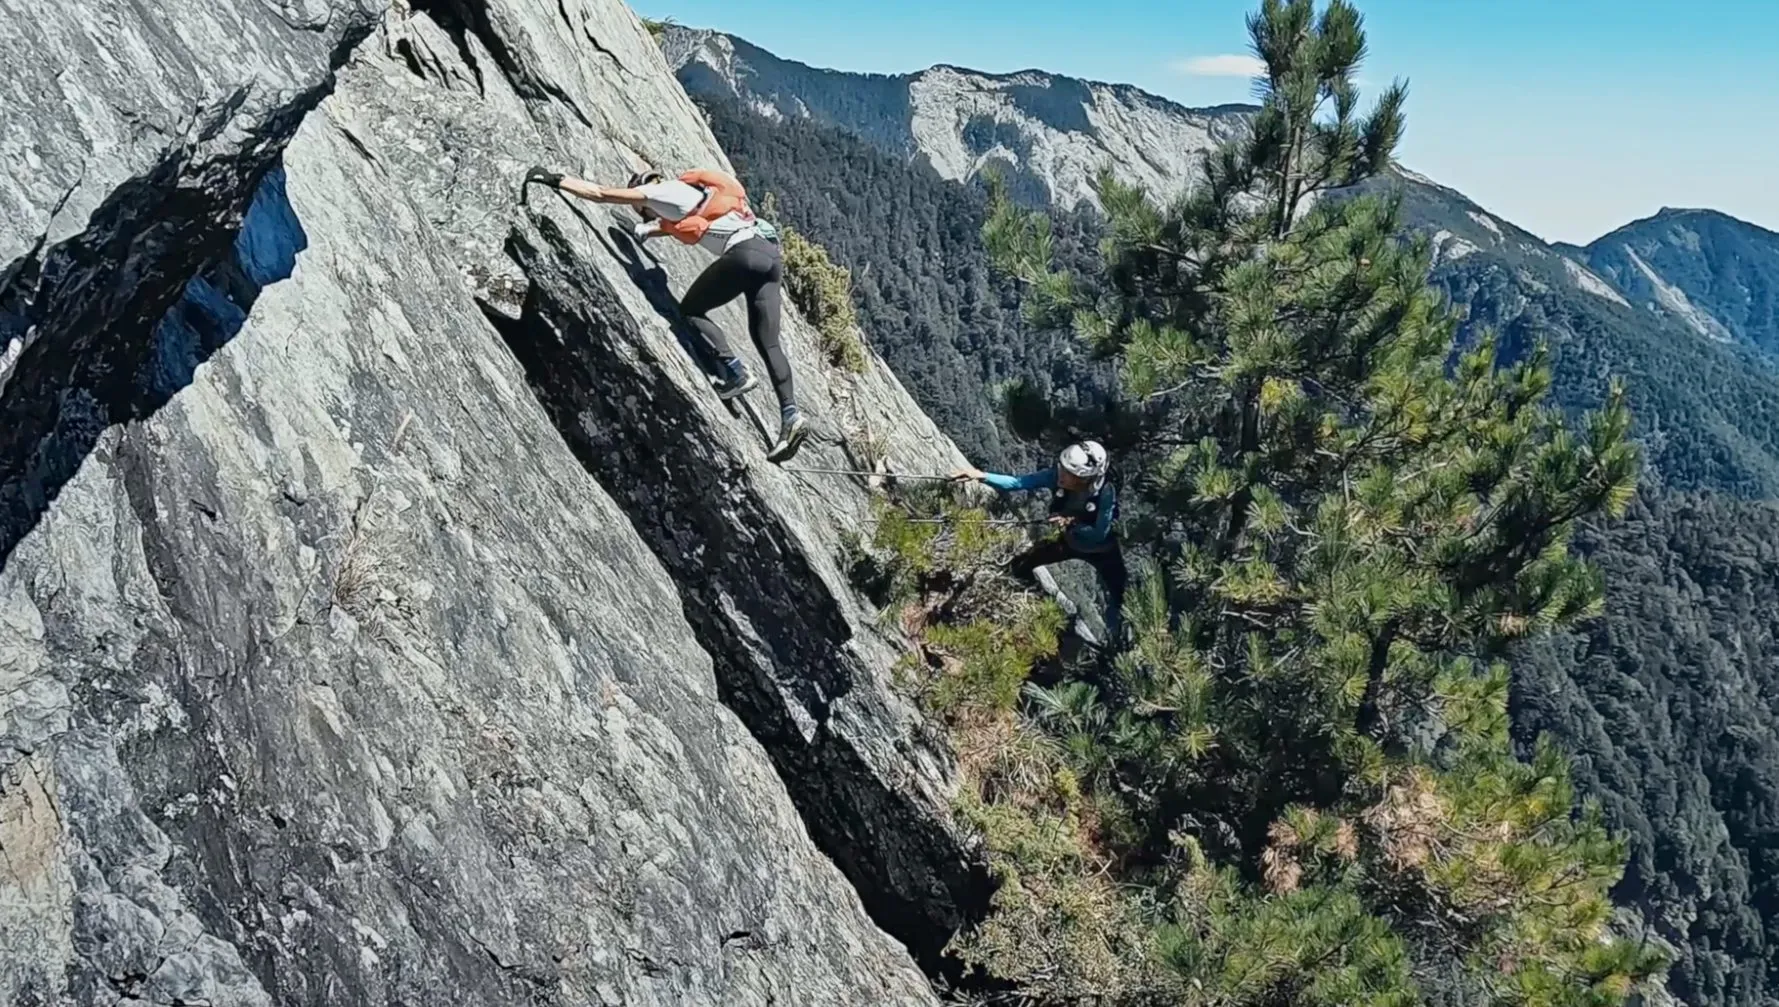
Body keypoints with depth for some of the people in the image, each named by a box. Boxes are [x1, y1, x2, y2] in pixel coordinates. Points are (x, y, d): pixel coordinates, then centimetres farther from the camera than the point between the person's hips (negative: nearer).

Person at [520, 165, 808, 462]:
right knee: (767, 342, 5)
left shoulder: (665, 191, 8)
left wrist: (556, 180, 15)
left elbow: (602, 194, 8)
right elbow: (666, 227, 50)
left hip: (744, 254, -9)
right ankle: (790, 414, -6)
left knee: (691, 310, 6)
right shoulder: (688, 199, 31)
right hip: (771, 254, 9)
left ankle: (735, 373, -6)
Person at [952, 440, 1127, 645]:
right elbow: (1018, 483, -32)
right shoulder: (1056, 476, -30)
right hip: (1070, 540, 4)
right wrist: (981, 476, -44)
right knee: (1019, 566, 6)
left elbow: (1100, 534, -29)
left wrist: (1071, 522, -40)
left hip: (1102, 548, -4)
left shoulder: (1105, 493, -39)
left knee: (1117, 599, -1)